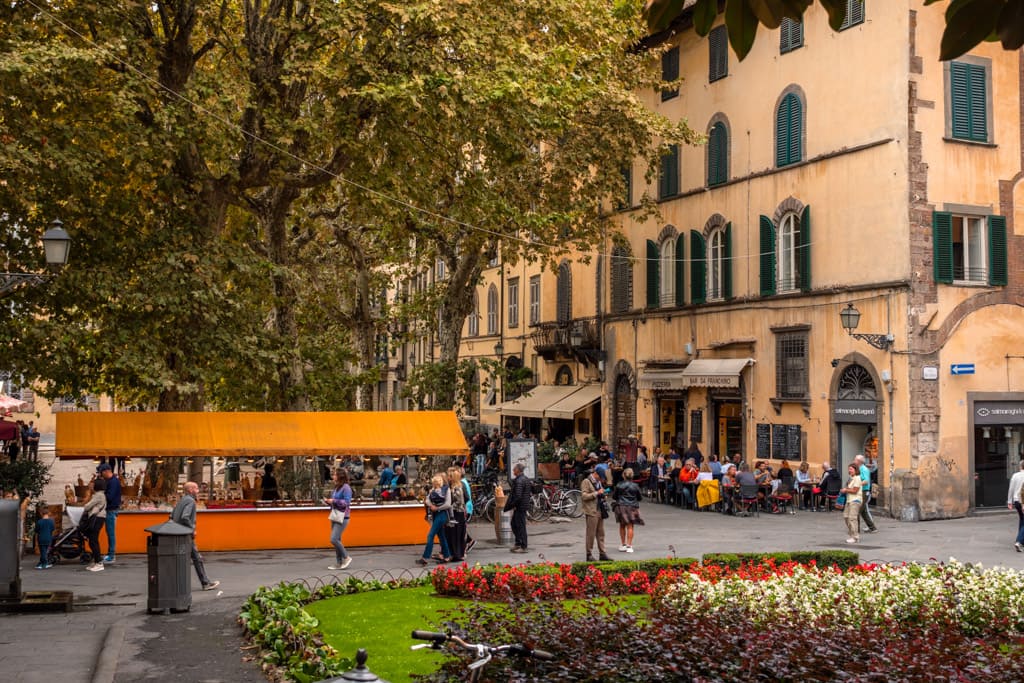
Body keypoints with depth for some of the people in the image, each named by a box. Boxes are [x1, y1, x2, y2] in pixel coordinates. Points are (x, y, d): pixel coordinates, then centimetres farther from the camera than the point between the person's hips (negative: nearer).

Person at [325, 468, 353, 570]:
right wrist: (328, 501, 3)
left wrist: (333, 501, -17)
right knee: (336, 540, 9)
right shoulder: (337, 487, 13)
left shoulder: (346, 488, -13)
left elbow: (346, 502, -18)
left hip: (342, 517, -9)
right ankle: (339, 563, 14)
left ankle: (346, 557, 0)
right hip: (335, 516, 9)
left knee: (334, 539, -14)